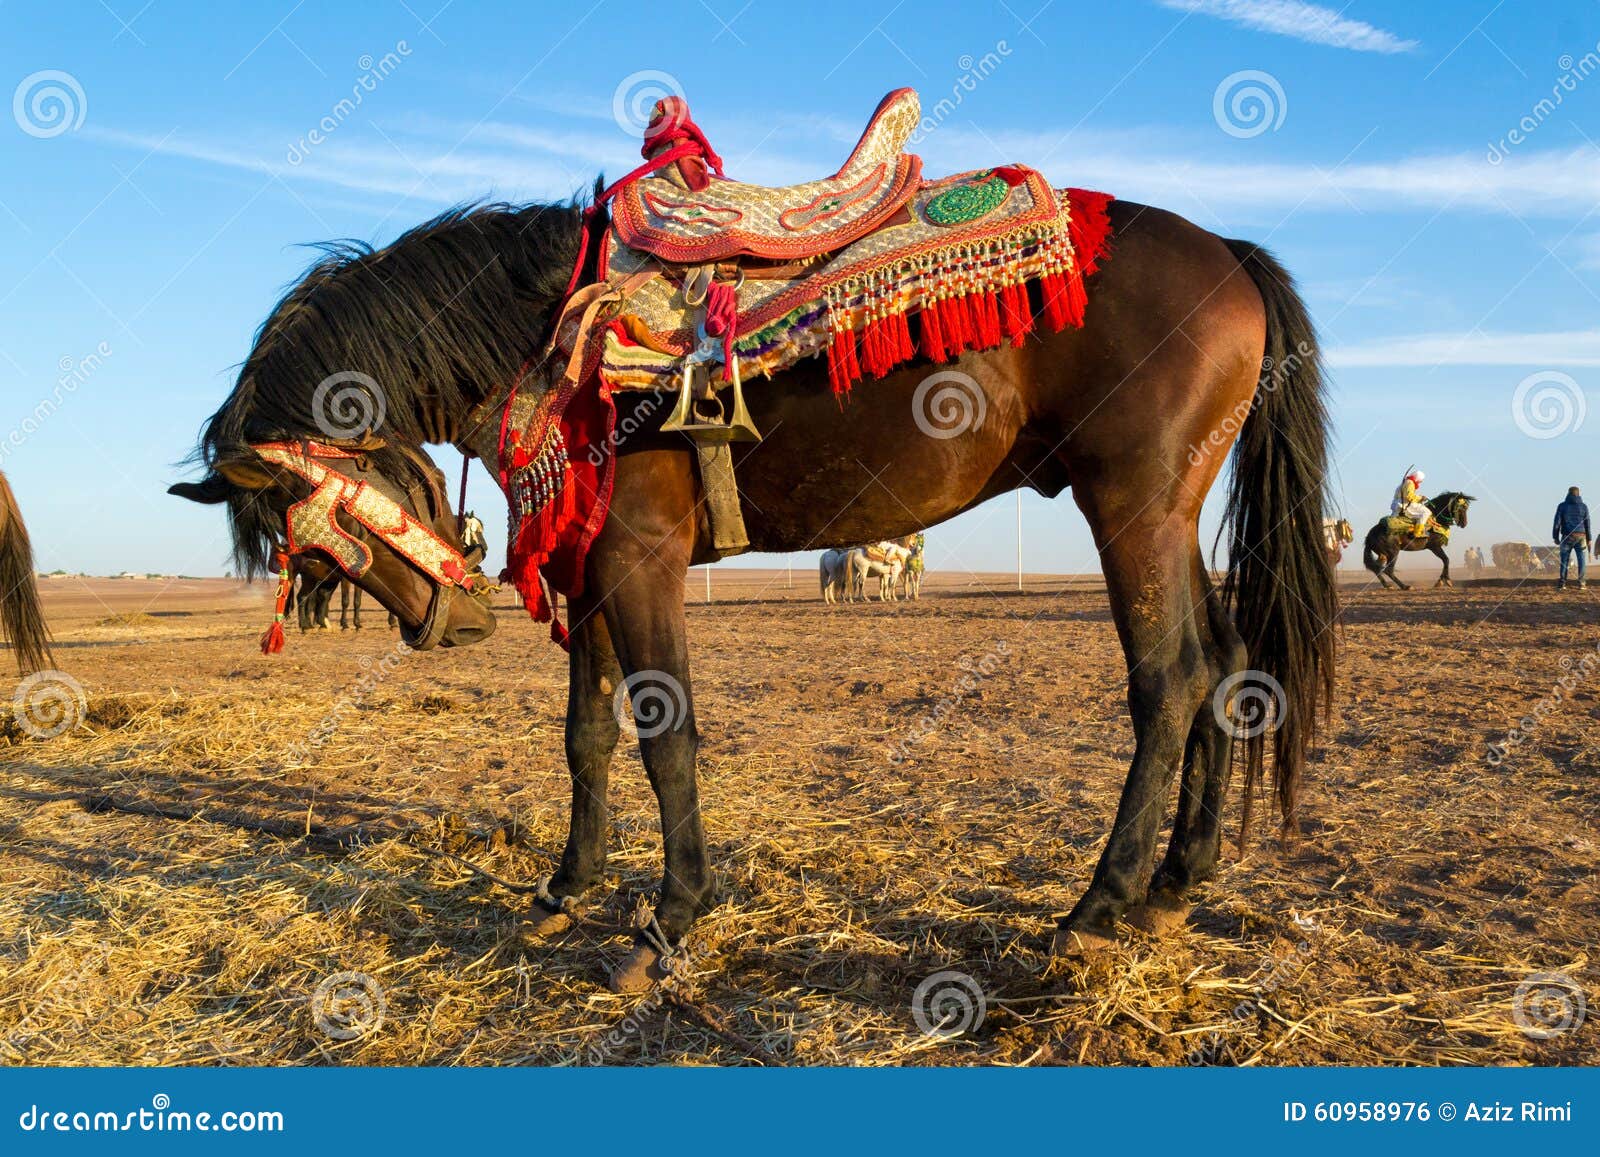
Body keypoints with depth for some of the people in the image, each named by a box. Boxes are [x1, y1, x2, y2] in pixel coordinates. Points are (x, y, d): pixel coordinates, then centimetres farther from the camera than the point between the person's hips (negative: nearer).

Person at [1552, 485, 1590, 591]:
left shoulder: (1562, 506, 0)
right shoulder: (1583, 506, 2)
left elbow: (1557, 522, -3)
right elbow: (1587, 523, 2)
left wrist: (1556, 537, 3)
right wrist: (1589, 539, 6)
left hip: (1567, 537, 0)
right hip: (1580, 537, 0)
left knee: (1564, 560, 5)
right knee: (1582, 560, 5)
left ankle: (1562, 584, 1)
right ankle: (1581, 584, -1)